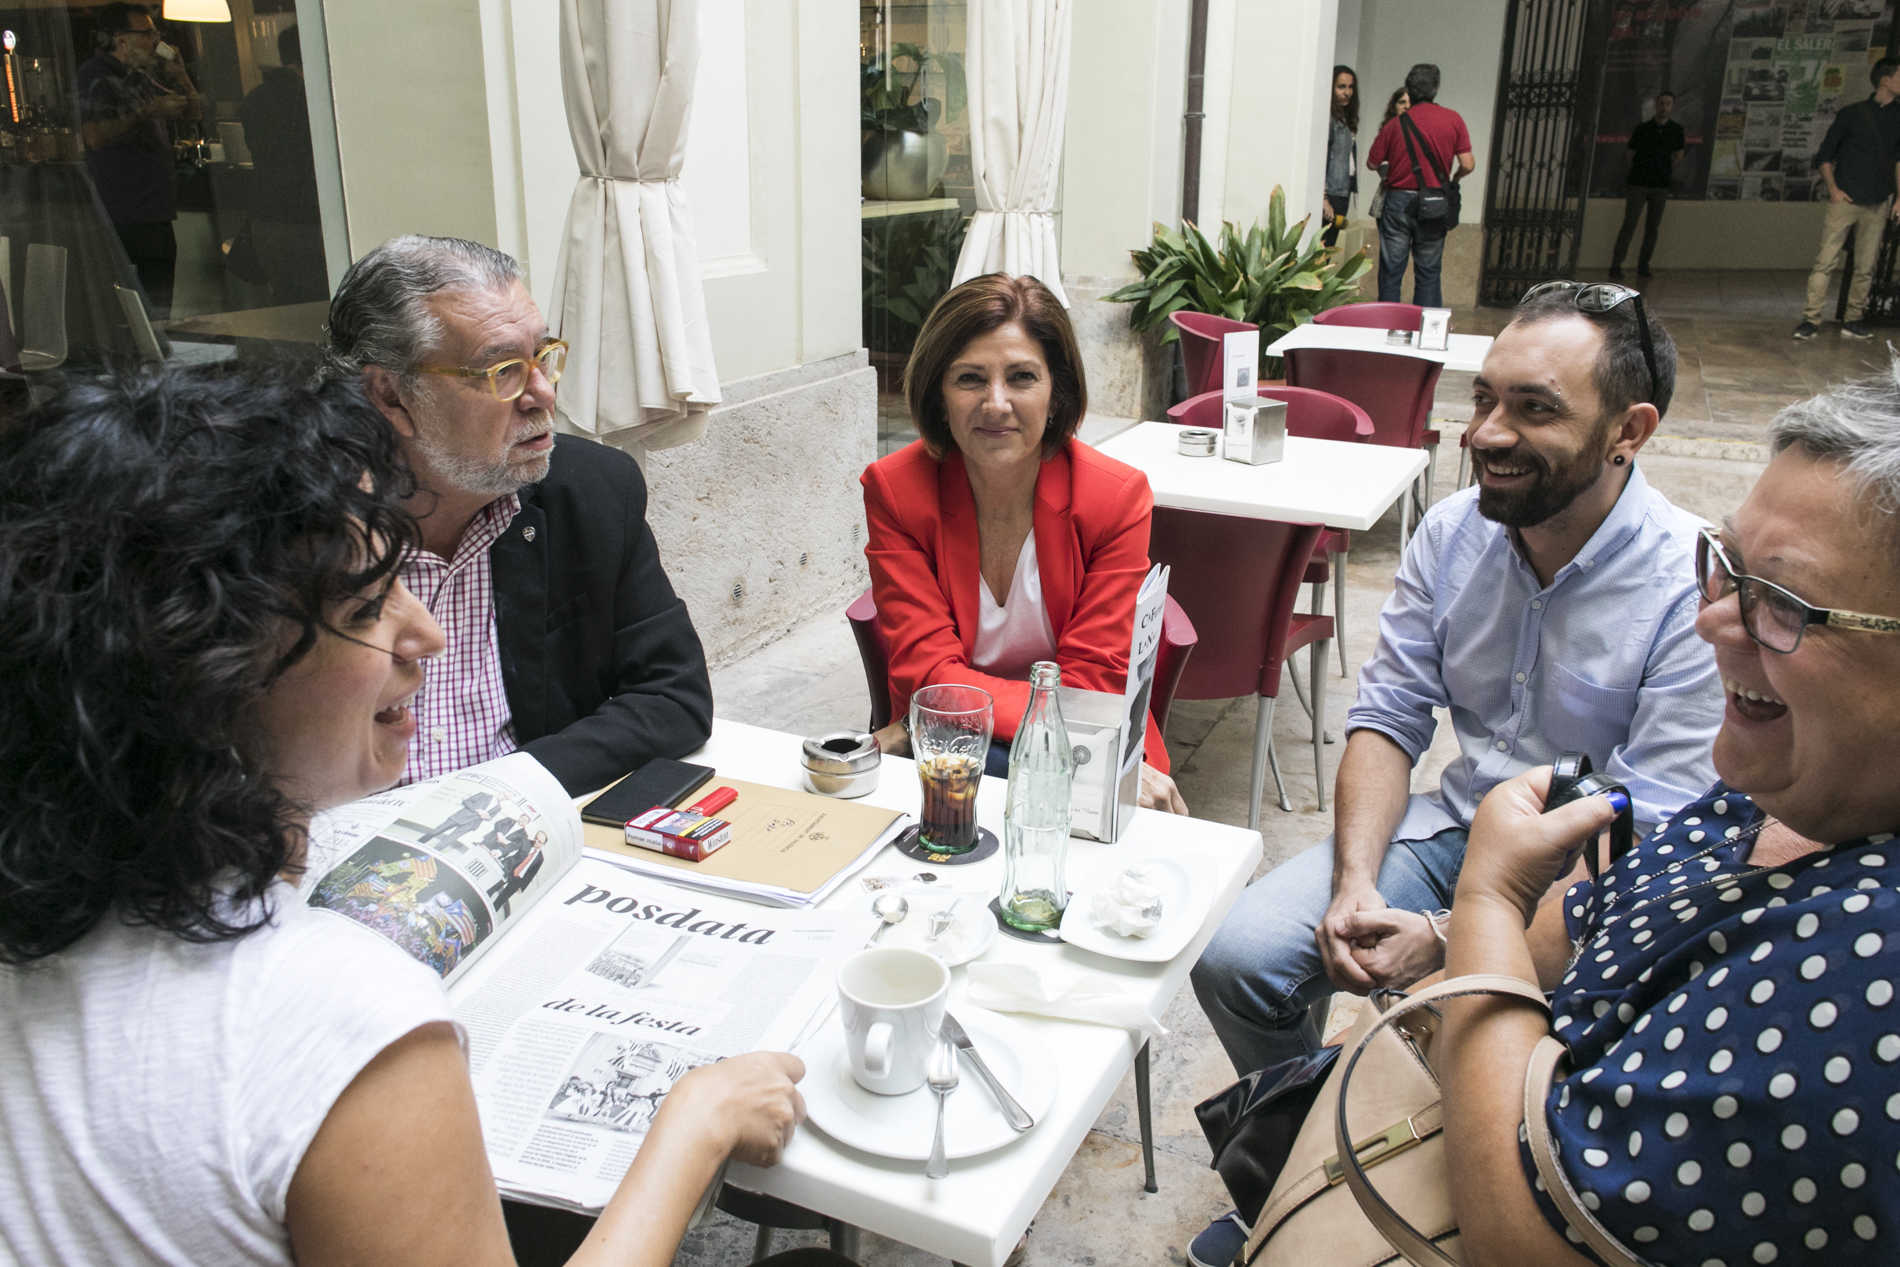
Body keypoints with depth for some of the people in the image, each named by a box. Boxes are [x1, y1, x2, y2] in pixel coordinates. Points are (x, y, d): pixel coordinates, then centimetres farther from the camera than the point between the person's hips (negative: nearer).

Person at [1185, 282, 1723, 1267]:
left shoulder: (1696, 592, -20)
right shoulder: (1453, 533, -4)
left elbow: (1652, 841, -20)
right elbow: (1386, 717, 0)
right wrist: (1355, 884, -16)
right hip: (1457, 825, 5)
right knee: (1236, 958, -11)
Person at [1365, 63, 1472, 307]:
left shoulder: (1396, 124, -1)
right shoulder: (1454, 120, -1)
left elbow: (1372, 163, 4)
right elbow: (1468, 165, -4)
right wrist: (1453, 180, 16)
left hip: (1399, 200, -1)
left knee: (1391, 271, 5)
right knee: (1428, 273, 8)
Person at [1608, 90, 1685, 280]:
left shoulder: (1676, 130, 6)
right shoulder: (1641, 128, 0)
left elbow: (1677, 154, 19)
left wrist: (1667, 173, 19)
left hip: (1661, 186, 2)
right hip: (1637, 184, -2)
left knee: (1653, 228, 2)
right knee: (1629, 225, -10)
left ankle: (1643, 265, 8)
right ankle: (1616, 265, -11)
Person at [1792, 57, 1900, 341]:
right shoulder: (1852, 113, 0)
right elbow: (1824, 155, 4)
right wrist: (1833, 188, -7)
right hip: (1846, 200, -4)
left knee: (1866, 267, 4)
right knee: (1826, 261, -10)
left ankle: (1852, 321, 12)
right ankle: (1811, 319, -8)